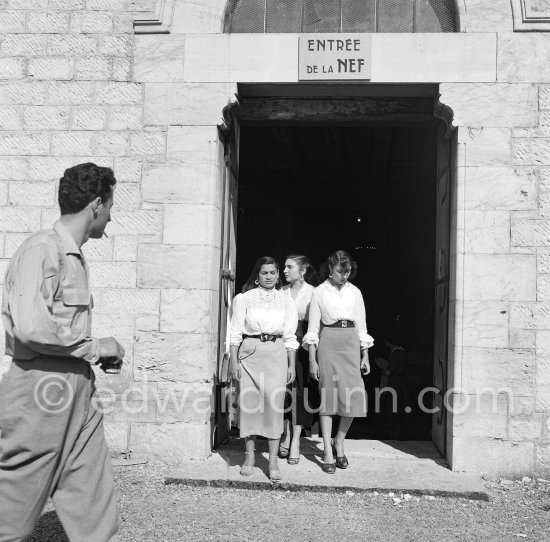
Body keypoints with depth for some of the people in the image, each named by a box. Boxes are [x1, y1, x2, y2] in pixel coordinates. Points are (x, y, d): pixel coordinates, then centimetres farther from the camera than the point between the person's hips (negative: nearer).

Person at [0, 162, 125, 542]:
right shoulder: (42, 250, -13)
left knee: (95, 508, 10)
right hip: (42, 390, -9)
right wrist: (96, 347, -14)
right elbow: (30, 328, -25)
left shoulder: (75, 257, 15)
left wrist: (97, 355, 9)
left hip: (77, 390, 9)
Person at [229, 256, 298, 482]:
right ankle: (249, 456, 12)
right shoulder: (244, 298, 5)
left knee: (274, 403, -7)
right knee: (249, 402, -1)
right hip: (250, 353, 0)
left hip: (276, 354, 0)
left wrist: (291, 365, 6)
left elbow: (290, 337, 10)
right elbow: (235, 332, 4)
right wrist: (233, 361, -1)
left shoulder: (285, 301, 9)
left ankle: (273, 461, -3)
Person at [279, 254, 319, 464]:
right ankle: (286, 435, 17)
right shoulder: (282, 292, 10)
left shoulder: (313, 292, -1)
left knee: (300, 392, -2)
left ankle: (295, 441, 5)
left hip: (303, 344, -3)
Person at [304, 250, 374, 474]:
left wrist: (365, 357, 8)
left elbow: (361, 325, 13)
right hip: (328, 342, -2)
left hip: (351, 344, 3)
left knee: (354, 396, -5)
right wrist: (312, 359, -4)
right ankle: (328, 453, 3)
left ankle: (339, 443, 17)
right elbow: (313, 328, 2)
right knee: (328, 396, -3)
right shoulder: (319, 292, 3)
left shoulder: (355, 292, 11)